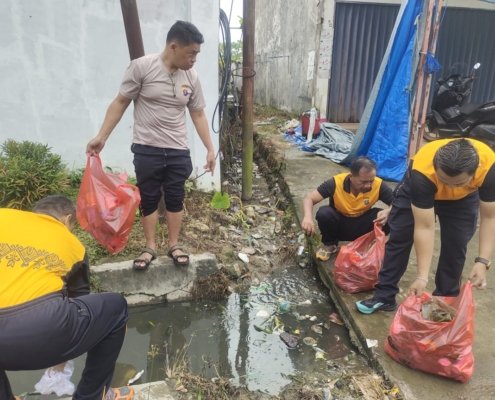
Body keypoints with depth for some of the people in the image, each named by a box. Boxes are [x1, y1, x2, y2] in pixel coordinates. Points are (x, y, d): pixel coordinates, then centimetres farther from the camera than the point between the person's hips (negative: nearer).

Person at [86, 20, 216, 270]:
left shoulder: (191, 77, 3)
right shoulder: (141, 67, -9)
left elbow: (198, 115, 9)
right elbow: (120, 104, -3)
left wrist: (210, 149, 7)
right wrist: (101, 137, -7)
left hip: (178, 151, 3)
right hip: (147, 149, -3)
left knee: (175, 199, 9)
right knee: (148, 199, 7)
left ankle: (174, 245, 24)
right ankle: (150, 248, 21)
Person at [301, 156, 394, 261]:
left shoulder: (379, 185, -23)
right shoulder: (336, 183, -28)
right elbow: (309, 198, -26)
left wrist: (388, 212, -40)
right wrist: (308, 217, -48)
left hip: (362, 226, 1)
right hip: (339, 225, -1)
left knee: (387, 219, -27)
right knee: (323, 213, -33)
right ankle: (329, 244, -1)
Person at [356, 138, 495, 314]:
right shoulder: (423, 173, -44)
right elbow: (424, 228, -39)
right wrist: (422, 277, -37)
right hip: (418, 189, -1)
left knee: (455, 246, -6)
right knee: (399, 239, -3)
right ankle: (384, 296, 8)